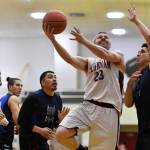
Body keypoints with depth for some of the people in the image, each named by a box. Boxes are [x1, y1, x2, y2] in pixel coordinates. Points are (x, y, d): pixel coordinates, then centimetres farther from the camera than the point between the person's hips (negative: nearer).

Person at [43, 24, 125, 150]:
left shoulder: (118, 57, 13)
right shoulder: (89, 62, 21)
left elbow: (105, 55, -12)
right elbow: (69, 59, 2)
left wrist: (83, 41, -13)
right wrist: (53, 39, -12)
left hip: (108, 110, -3)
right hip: (87, 106, 3)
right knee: (61, 134, -18)